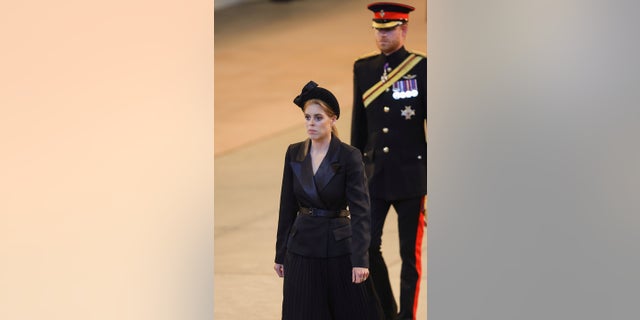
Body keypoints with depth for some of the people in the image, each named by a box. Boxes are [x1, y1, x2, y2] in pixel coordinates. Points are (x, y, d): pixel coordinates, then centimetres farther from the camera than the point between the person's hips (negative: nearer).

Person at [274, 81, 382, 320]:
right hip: (302, 249, 4)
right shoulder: (294, 154, 3)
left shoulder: (349, 156, -10)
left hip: (339, 246, -4)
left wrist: (360, 259, -22)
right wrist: (280, 254, 9)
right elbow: (287, 206, 9)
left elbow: (360, 210, -14)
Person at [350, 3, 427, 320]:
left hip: (410, 174, -4)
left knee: (410, 252, 4)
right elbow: (359, 124, 11)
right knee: (366, 245, -1)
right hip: (374, 174, 4)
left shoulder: (422, 68, -7)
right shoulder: (363, 68, 5)